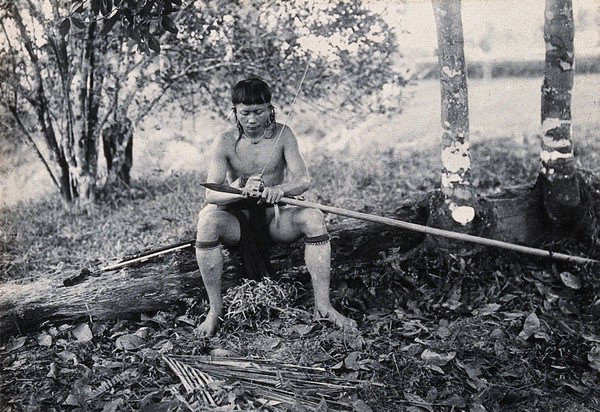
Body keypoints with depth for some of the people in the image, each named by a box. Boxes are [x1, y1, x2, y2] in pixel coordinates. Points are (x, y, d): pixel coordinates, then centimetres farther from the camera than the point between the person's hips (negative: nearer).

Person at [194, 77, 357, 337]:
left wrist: (280, 189, -36)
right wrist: (242, 192, -37)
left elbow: (303, 180, -12)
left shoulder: (282, 135, -3)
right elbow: (210, 193, -16)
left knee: (313, 217, -28)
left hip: (274, 219, 1)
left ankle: (322, 306, -22)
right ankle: (214, 308, -21)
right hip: (239, 222, -1)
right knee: (207, 218, -32)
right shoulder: (225, 143, -7)